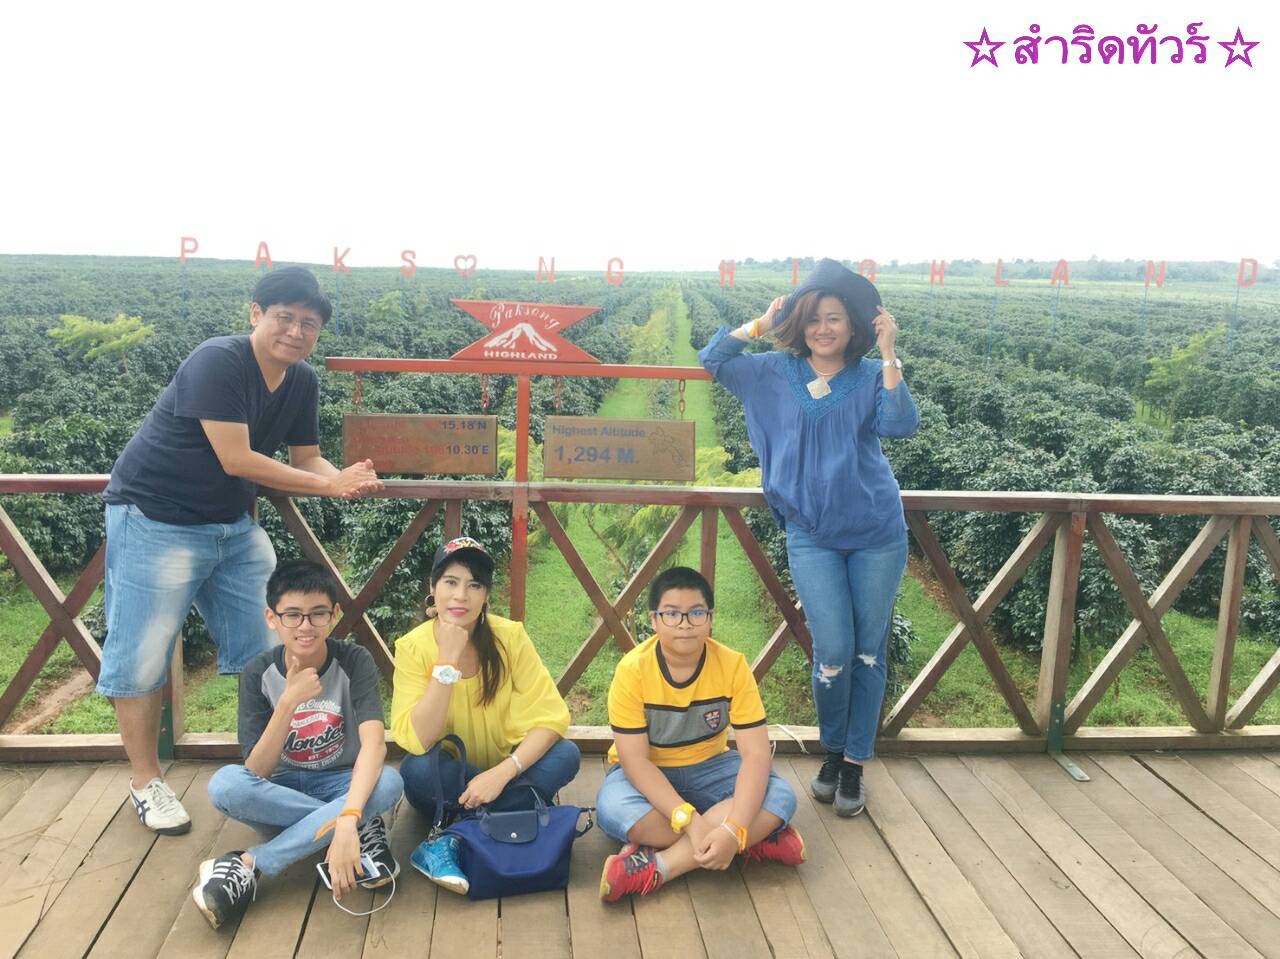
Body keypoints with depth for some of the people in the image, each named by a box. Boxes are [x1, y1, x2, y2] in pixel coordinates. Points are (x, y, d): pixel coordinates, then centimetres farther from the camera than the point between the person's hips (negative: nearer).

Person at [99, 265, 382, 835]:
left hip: (232, 524, 8)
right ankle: (146, 783, 17)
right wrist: (330, 485, -24)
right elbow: (236, 460, -27)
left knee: (266, 651, 9)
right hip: (157, 520, -7)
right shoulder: (217, 362, -22)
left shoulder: (302, 382, 1)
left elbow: (306, 458, 5)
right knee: (142, 657, 0)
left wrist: (348, 479, -18)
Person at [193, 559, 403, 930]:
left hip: (344, 785, -1)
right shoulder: (258, 672, -11)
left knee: (389, 782, -35)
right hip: (280, 793, 1)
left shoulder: (354, 661, -16)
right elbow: (255, 772, -16)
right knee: (225, 783, -31)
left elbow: (374, 743, -31)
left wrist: (347, 820, -47)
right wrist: (288, 702, -29)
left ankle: (250, 864, -27)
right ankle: (364, 828, -22)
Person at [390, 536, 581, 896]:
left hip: (503, 772, 3)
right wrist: (447, 663, -31)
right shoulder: (413, 647, -16)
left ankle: (449, 839, -20)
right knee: (419, 769, -33)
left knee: (565, 755, -25)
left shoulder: (510, 637, -15)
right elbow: (417, 741, -25)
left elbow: (549, 718, -17)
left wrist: (501, 773, -29)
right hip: (447, 781, -2)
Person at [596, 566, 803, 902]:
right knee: (612, 808, -35)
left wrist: (734, 829, -36)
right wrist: (689, 820, -35)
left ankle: (659, 865, -30)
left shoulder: (733, 666, -17)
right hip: (648, 774, -1)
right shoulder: (632, 670, -21)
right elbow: (634, 758, -22)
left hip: (708, 767, 2)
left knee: (780, 797, -25)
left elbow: (755, 753, -20)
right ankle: (757, 841, -23)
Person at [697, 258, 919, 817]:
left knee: (868, 652, 6)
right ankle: (831, 754, 19)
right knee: (833, 652, -7)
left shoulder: (870, 376, 0)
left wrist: (888, 354, -21)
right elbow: (712, 359, 5)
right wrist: (761, 323, -1)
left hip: (876, 533, 0)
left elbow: (901, 424, -16)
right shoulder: (776, 372, 6)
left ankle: (854, 766, 20)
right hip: (811, 535, 0)